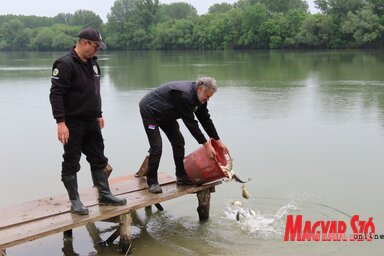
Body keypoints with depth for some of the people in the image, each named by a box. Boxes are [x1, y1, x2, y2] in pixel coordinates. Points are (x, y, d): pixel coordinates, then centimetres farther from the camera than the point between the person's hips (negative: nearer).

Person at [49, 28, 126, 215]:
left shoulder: (92, 63, 11)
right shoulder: (65, 64, -16)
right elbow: (56, 94, -21)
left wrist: (99, 114, 22)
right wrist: (61, 122, -25)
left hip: (91, 122, 8)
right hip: (73, 123, -8)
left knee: (99, 160, 12)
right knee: (71, 163, 3)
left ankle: (105, 196, 22)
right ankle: (75, 202, 12)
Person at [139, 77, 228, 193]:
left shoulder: (200, 96, -8)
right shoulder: (185, 95, -37)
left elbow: (205, 119, -1)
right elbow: (191, 123, -35)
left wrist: (218, 141, -2)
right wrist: (206, 144, -30)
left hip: (166, 115, 9)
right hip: (150, 111, -9)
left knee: (178, 142, 4)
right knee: (156, 147, -16)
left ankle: (182, 177, 14)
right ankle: (152, 182, -4)